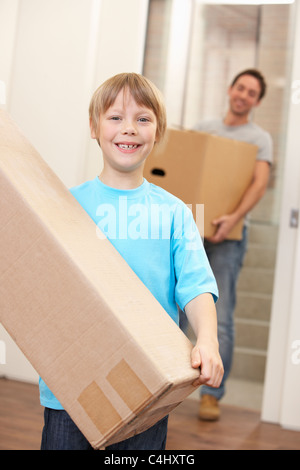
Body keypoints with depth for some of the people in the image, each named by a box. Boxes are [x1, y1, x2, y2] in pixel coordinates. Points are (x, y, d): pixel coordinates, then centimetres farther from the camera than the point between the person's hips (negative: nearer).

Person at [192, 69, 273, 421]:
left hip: (226, 235, -3)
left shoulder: (259, 138, 5)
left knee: (220, 317, -6)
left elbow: (259, 184, -9)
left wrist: (233, 218, -26)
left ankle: (211, 394, 0)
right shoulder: (203, 128, 18)